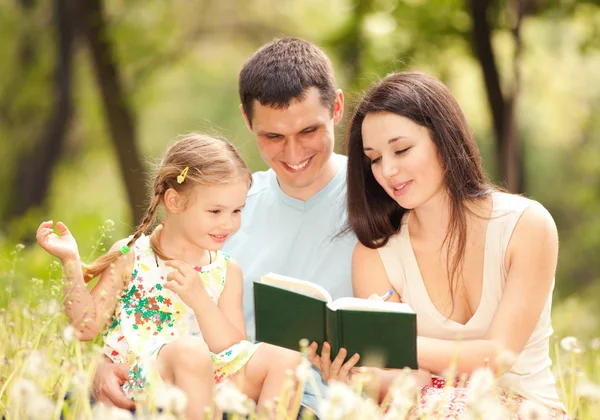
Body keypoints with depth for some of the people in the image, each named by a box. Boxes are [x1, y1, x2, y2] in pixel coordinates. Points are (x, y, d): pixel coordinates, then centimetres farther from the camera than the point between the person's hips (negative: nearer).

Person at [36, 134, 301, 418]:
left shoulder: (226, 271, 8)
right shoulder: (130, 256, 2)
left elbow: (235, 351, -2)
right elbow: (87, 327, 0)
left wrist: (199, 299, -17)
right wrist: (71, 262, -10)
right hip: (135, 379, -4)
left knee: (285, 360, -15)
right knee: (190, 351, -36)